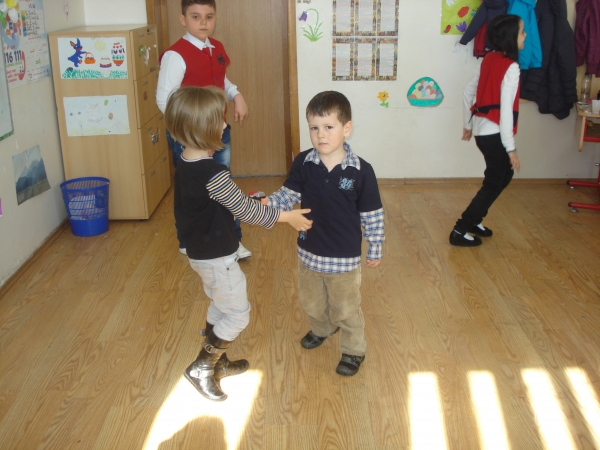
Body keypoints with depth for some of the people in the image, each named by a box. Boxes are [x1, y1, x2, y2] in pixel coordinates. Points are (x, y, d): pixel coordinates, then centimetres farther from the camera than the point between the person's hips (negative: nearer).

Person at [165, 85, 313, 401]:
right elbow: (245, 210, -21)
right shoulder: (213, 173, -29)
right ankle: (201, 368, 17)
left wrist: (252, 203, 13)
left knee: (220, 307, 24)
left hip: (200, 253, 9)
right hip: (217, 258, -9)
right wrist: (285, 216, -10)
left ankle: (217, 363, 39)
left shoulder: (186, 165, -1)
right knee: (238, 314, 7)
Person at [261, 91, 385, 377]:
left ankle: (353, 350, 38)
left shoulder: (361, 171, -17)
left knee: (346, 308, 14)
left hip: (344, 256, -4)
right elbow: (289, 195, -5)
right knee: (310, 302, 26)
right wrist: (268, 203, -25)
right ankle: (321, 329, 56)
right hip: (309, 251, 4)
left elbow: (372, 215, -9)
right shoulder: (303, 163, -11)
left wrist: (375, 249, -2)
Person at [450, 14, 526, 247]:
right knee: (494, 184, 4)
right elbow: (506, 110, -20)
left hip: (482, 130, 8)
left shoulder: (488, 60, 6)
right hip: (494, 133, -8)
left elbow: (467, 91, 12)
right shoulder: (511, 67, -17)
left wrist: (468, 124, 23)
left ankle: (474, 221, 29)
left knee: (504, 175, 23)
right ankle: (460, 231, 7)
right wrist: (510, 148, -17)